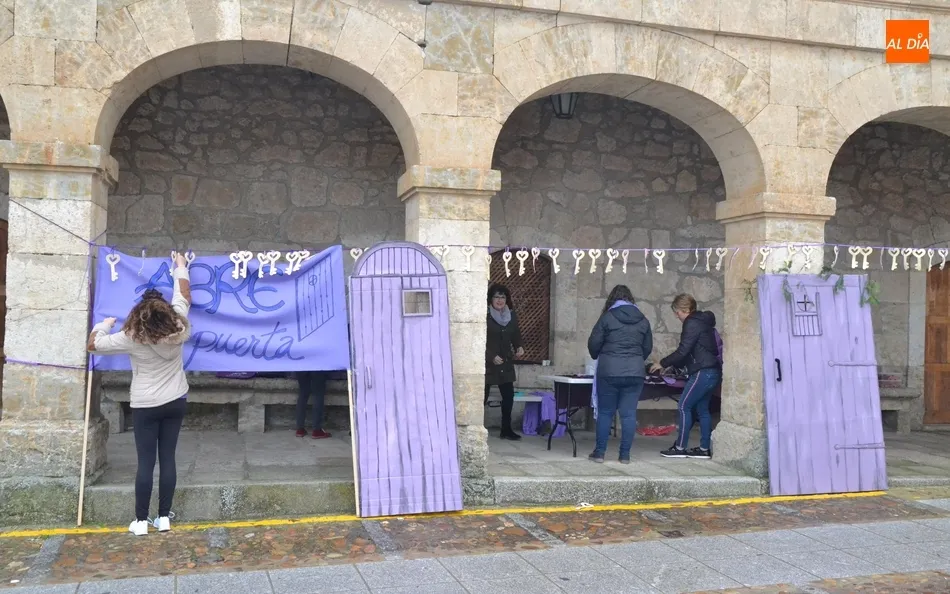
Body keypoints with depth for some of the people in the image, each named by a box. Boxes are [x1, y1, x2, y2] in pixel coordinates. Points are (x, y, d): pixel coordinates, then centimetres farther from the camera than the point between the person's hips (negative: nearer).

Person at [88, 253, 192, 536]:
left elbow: (93, 344, -5)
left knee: (146, 462, 3)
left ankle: (141, 521, 8)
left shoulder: (132, 338, -17)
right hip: (175, 403, 3)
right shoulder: (177, 330, -11)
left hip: (145, 407, -2)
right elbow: (184, 296, 6)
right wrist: (180, 267, 20)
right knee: (168, 458, 7)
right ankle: (164, 518, 12)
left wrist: (105, 324, 13)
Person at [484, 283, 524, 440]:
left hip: (506, 363, 6)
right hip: (487, 363, -6)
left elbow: (516, 335, 16)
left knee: (508, 396, 7)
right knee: (483, 396, -3)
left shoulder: (512, 315, 7)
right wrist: (492, 357, -20)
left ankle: (506, 429, 17)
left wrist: (519, 347, -4)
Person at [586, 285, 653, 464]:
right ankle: (625, 454, 8)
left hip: (609, 372, -2)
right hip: (635, 373, 2)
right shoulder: (643, 320, 9)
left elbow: (593, 344, -2)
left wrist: (597, 356, 19)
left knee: (605, 412, 7)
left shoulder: (607, 317, -2)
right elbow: (648, 347, 14)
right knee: (629, 414, 6)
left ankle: (600, 452, 10)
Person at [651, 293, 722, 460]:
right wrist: (672, 365, 22)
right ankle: (704, 449, 13)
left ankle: (680, 448, -1)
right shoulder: (702, 322, 19)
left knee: (684, 406, -4)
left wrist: (663, 363, -5)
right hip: (712, 372, 10)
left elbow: (683, 351, -16)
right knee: (702, 409, 12)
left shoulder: (692, 324, -11)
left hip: (703, 372, -10)